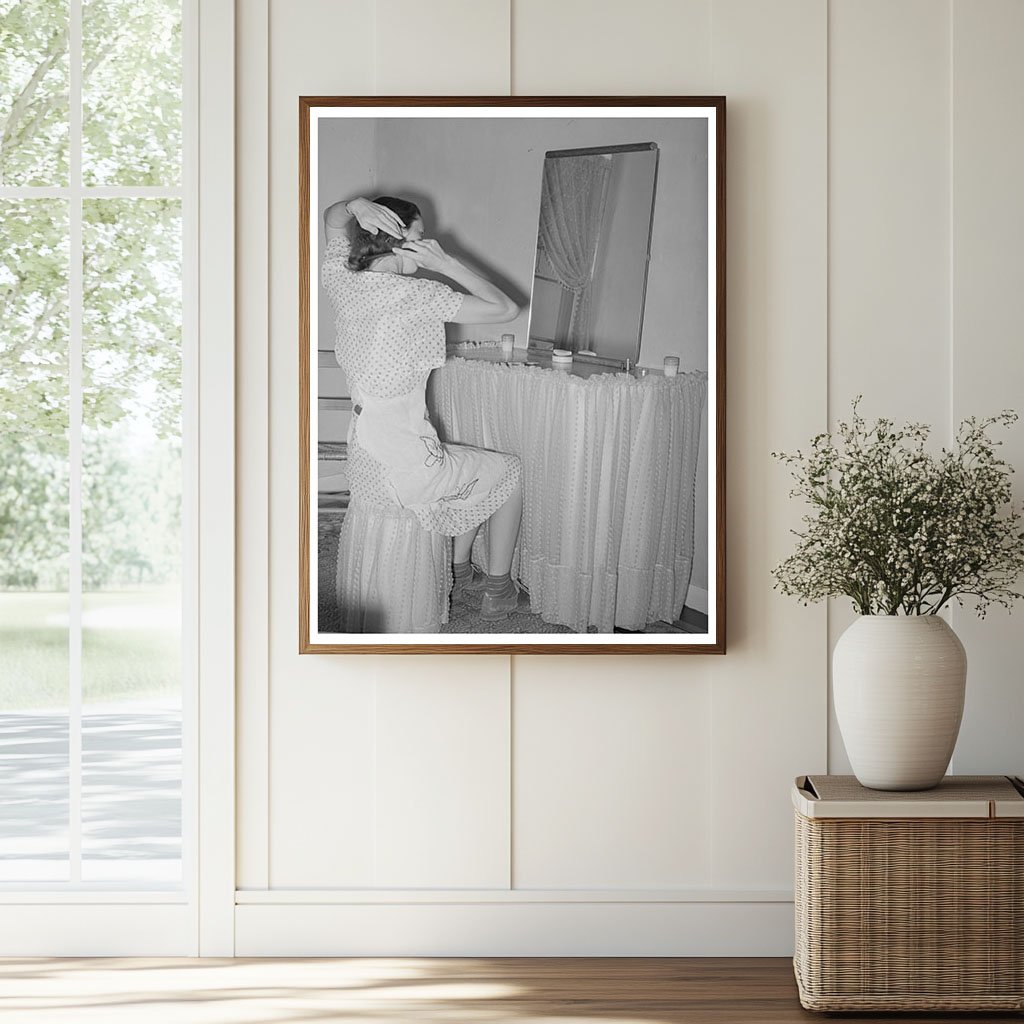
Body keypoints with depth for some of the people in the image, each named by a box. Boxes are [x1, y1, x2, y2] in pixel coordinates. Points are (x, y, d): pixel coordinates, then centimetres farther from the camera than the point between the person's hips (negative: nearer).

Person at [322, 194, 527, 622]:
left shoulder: (342, 280, -1)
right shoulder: (415, 295, -22)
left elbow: (331, 218, 20)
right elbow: (506, 309, -16)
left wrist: (355, 206, -3)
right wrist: (446, 263, -14)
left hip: (362, 465, 8)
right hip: (406, 470, -8)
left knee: (476, 470, 34)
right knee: (508, 469, 22)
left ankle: (461, 575, 42)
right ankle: (498, 591, 30)